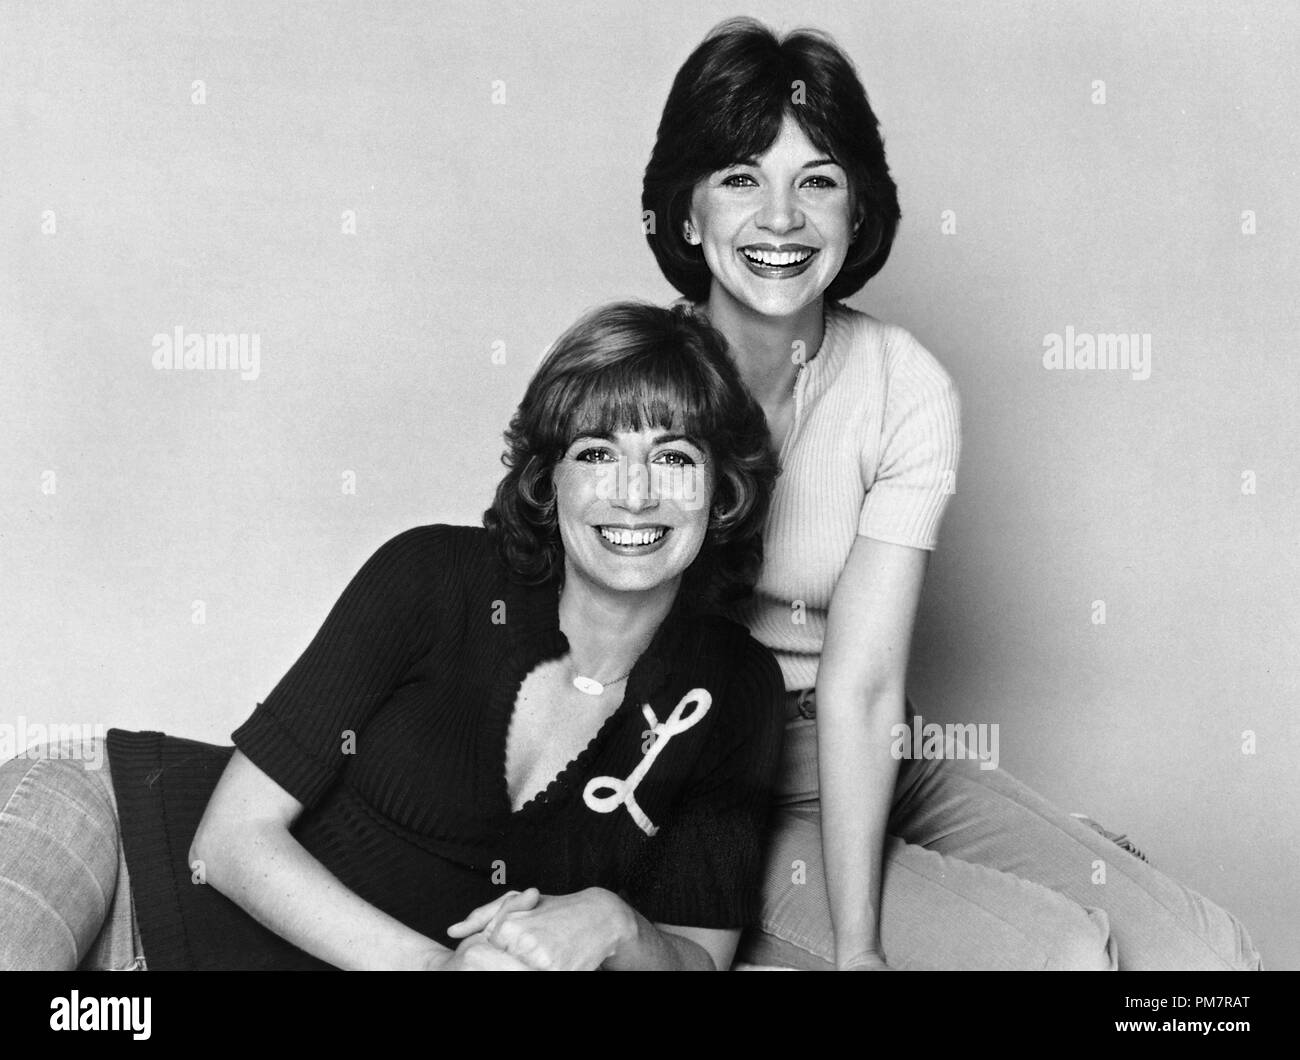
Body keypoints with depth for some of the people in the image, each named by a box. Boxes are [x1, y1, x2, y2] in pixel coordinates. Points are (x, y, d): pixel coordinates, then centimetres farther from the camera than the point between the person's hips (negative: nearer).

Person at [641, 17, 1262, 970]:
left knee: (1203, 948, -12)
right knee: (1063, 952, -20)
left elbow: (862, 685, -15)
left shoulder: (908, 392, -8)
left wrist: (860, 937, -22)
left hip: (881, 772, 3)